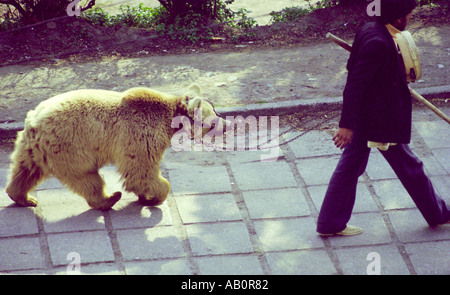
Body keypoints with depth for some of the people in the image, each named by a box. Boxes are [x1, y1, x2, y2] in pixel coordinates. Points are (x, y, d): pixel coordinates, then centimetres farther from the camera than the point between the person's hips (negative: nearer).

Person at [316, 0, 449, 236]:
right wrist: (348, 124, -26)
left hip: (364, 118, 9)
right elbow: (355, 85, -27)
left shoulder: (370, 30, 1)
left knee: (350, 167, 15)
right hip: (382, 123, -9)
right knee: (409, 167, 9)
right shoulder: (378, 44, -27)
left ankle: (330, 223, 21)